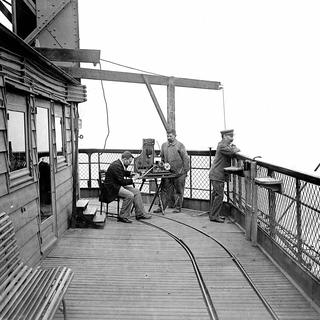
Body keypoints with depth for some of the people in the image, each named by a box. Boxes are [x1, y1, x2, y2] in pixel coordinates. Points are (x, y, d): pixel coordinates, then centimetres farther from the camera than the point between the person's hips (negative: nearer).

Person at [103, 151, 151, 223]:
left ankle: (140, 214, 7)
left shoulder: (120, 164, 8)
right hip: (112, 187, -11)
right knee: (130, 195, -27)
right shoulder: (116, 166, -23)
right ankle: (122, 217, -15)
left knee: (136, 191, 5)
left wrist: (132, 174, 9)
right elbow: (122, 181, -24)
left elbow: (124, 173, 27)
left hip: (118, 185, 11)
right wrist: (133, 179, -13)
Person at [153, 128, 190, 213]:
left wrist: (185, 170, -8)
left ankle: (177, 207, 16)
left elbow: (185, 158, -6)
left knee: (178, 191, 6)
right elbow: (162, 158, 19)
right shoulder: (164, 145, 9)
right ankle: (161, 207, 9)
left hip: (178, 173, -4)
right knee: (165, 190, 4)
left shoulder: (180, 145, -5)